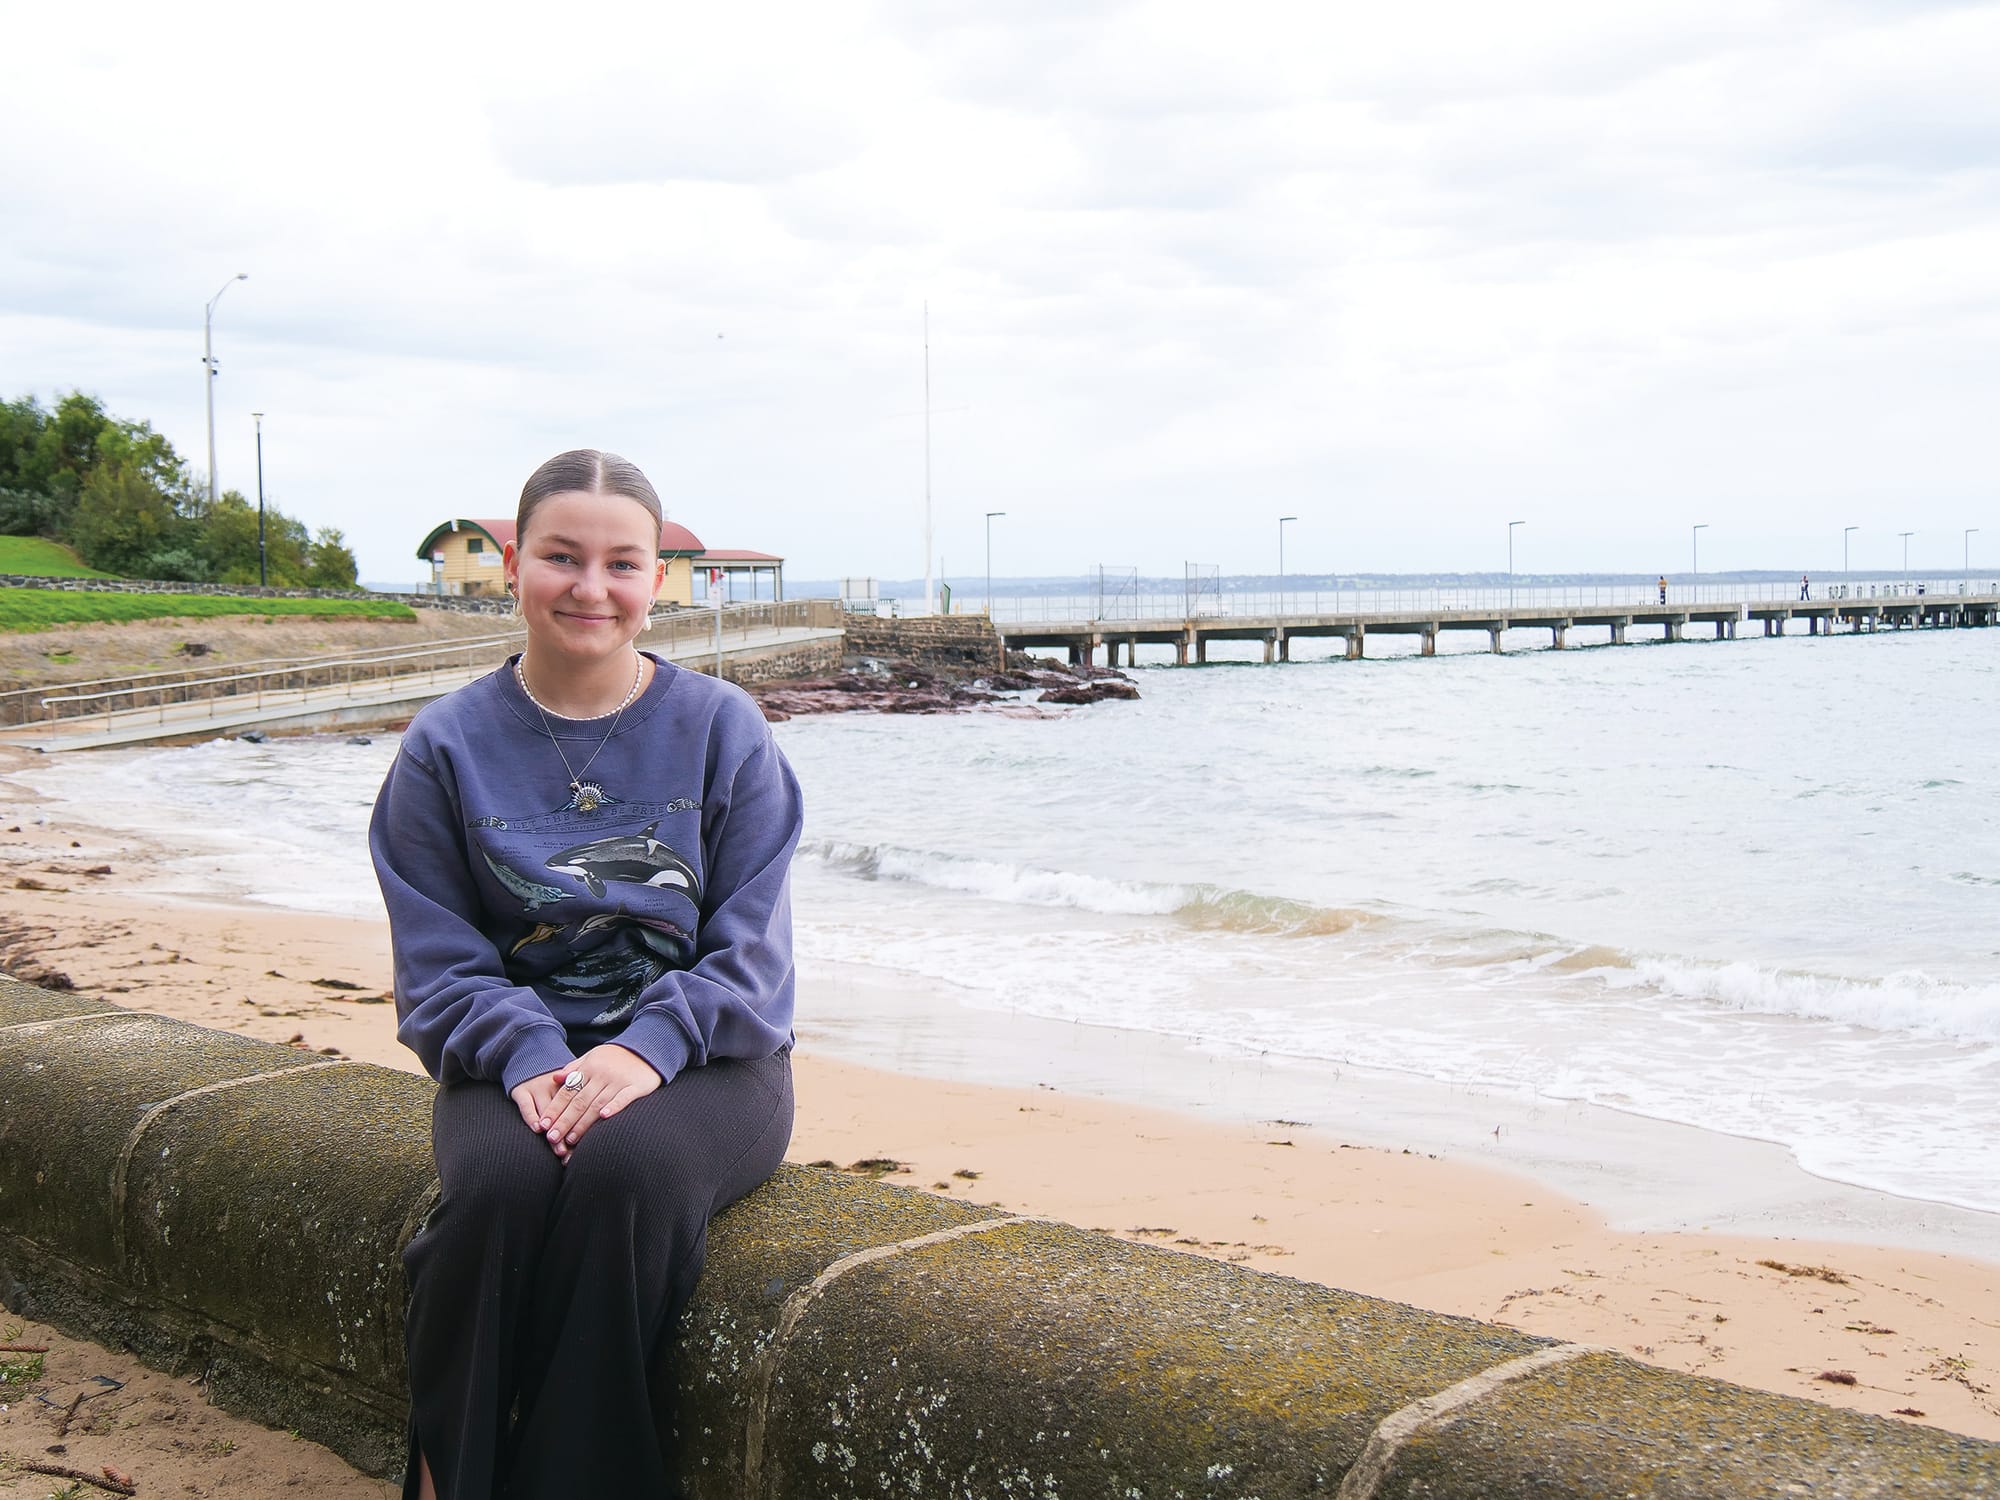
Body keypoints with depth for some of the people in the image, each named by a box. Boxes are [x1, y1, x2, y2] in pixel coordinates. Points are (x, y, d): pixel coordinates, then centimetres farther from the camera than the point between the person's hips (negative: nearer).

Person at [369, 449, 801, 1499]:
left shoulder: (722, 730, 2)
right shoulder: (447, 745, 4)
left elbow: (750, 948, -2)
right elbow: (439, 961, 1)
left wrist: (648, 1047, -20)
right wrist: (531, 1058, -18)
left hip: (702, 1051, 0)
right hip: (517, 1049, 1)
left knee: (623, 1166, -34)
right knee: (505, 1181, -33)